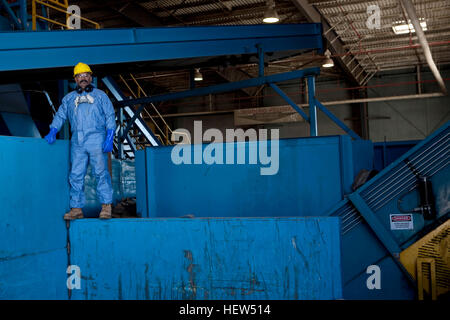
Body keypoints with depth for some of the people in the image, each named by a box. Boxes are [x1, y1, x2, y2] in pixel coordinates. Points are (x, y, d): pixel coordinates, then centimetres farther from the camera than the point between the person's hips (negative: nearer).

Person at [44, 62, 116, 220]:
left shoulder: (100, 95, 13)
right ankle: (76, 208, 3)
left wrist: (109, 138, -5)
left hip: (96, 138, -3)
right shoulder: (69, 98, 21)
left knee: (101, 172, -10)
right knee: (75, 175, -1)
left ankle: (106, 206, -6)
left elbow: (110, 117, 7)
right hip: (77, 142, 3)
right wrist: (53, 132, 3)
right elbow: (60, 115, 20)